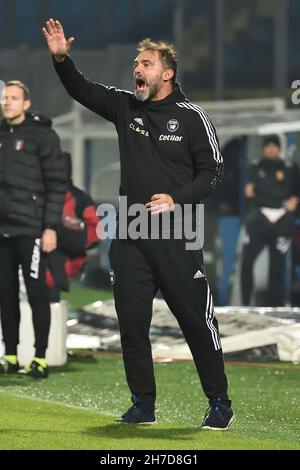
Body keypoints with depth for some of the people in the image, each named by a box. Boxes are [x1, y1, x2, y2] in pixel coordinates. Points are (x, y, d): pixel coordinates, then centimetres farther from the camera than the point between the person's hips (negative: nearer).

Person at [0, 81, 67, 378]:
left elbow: (57, 184, -6)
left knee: (36, 292, -3)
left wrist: (50, 227, -12)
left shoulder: (42, 135, -4)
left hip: (30, 230, -6)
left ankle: (40, 358, 0)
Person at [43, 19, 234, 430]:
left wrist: (176, 199, -14)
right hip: (129, 237, 4)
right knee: (131, 322, 4)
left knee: (196, 319, -2)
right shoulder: (125, 106, 9)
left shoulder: (190, 116, -2)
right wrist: (61, 58, -13)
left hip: (176, 237, -4)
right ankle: (143, 405, 14)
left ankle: (220, 403, 7)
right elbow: (80, 89, 5)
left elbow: (212, 171, -1)